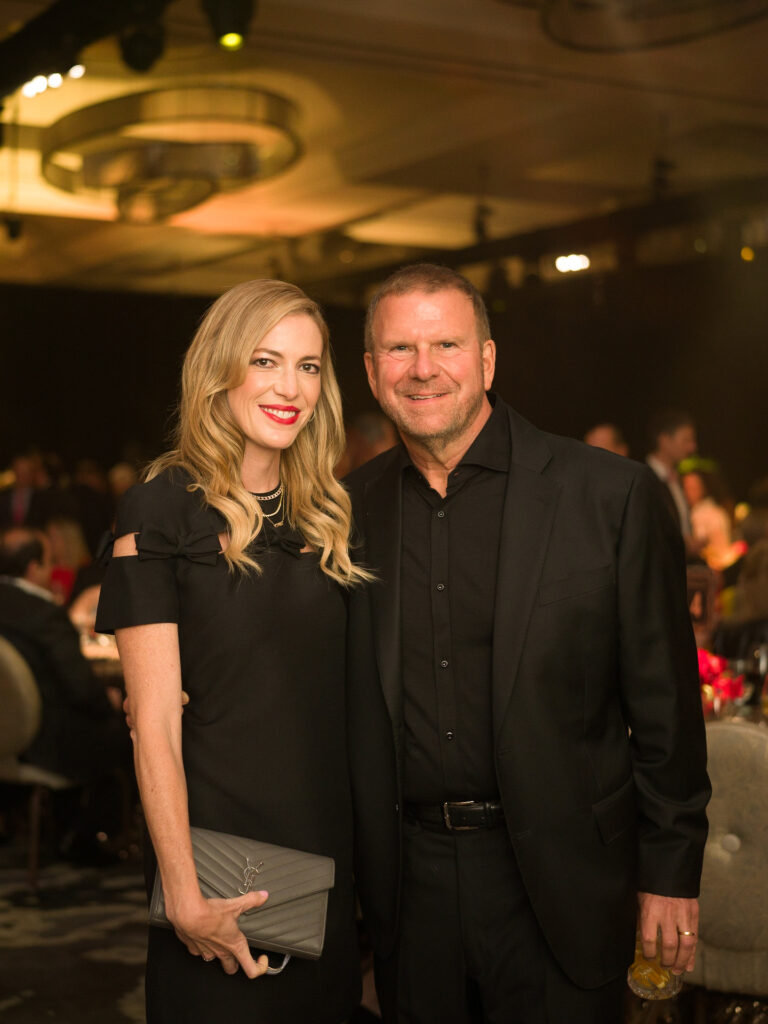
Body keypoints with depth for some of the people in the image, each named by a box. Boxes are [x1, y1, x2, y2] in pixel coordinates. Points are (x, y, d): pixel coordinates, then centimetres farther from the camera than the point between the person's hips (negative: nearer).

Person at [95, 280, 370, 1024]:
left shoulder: (326, 514, 8)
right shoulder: (163, 512, -9)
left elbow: (341, 693, 12)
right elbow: (154, 723, -12)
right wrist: (184, 897, -18)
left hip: (331, 846, 5)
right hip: (222, 843, -5)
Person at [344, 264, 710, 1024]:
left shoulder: (611, 495, -8)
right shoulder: (353, 508, 3)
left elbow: (665, 700, -5)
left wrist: (671, 874, -4)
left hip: (556, 882, -3)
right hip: (409, 873, 3)